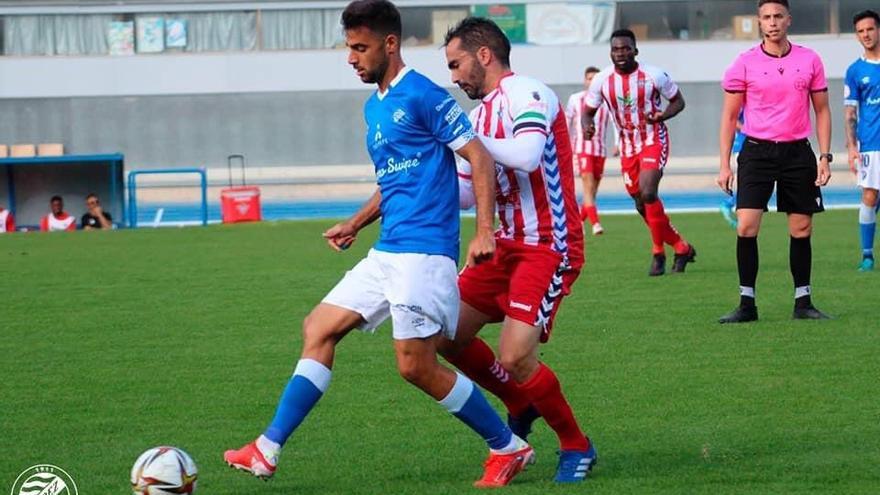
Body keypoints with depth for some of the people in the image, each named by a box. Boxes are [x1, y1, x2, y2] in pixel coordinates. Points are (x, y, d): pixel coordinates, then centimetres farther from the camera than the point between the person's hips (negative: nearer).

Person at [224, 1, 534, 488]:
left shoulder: (422, 95, -10)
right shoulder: (375, 107, 17)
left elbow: (479, 157, -13)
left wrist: (484, 231, -20)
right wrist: (355, 224, 19)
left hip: (423, 251, -9)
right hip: (387, 253, 9)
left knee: (417, 366, -9)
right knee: (318, 329, 6)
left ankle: (507, 447, 5)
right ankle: (267, 451, 7)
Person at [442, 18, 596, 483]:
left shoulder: (526, 94, -14)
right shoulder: (483, 111, 13)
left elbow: (525, 157, -34)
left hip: (548, 248, -9)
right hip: (507, 247, 9)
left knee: (514, 358, -18)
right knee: (448, 336, 5)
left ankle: (576, 446, 4)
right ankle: (521, 407, 26)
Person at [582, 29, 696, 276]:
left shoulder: (654, 76, -14)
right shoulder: (602, 80, -6)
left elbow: (678, 101, -2)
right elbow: (588, 111, 5)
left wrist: (662, 116, -23)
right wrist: (587, 125, -20)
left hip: (654, 140, -5)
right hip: (628, 145, 5)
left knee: (648, 193, -24)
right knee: (642, 205, 8)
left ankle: (658, 252, -8)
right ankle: (682, 248, 26)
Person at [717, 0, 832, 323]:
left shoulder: (809, 60, 4)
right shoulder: (745, 64, -1)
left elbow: (822, 111, 10)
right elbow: (729, 116, 4)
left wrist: (824, 157, 1)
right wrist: (725, 165, -2)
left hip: (797, 152, 2)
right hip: (757, 150, -2)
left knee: (801, 230, 4)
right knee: (746, 227, -10)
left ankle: (803, 302, 14)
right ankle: (747, 303, -3)